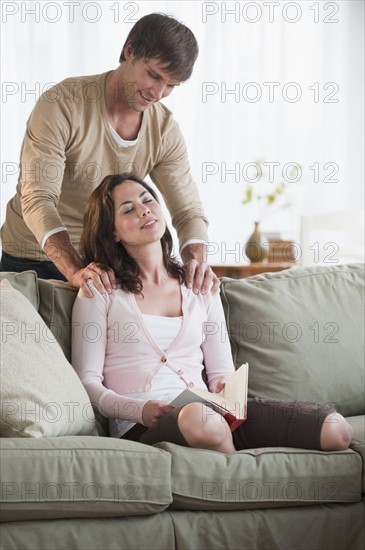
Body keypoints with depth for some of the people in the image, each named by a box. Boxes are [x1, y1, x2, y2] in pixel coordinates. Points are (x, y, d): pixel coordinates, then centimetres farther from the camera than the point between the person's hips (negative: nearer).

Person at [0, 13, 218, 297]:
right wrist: (76, 271, -44)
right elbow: (38, 199, -29)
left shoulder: (164, 129, -7)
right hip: (34, 259, -3)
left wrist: (196, 260, -31)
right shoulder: (62, 104, -21)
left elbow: (188, 210, -8)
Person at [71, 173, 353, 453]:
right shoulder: (101, 291, 8)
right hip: (142, 427, -3)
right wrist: (140, 409, -17)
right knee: (199, 418, -42)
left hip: (213, 412, 3)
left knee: (336, 429, -21)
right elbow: (87, 382, 2)